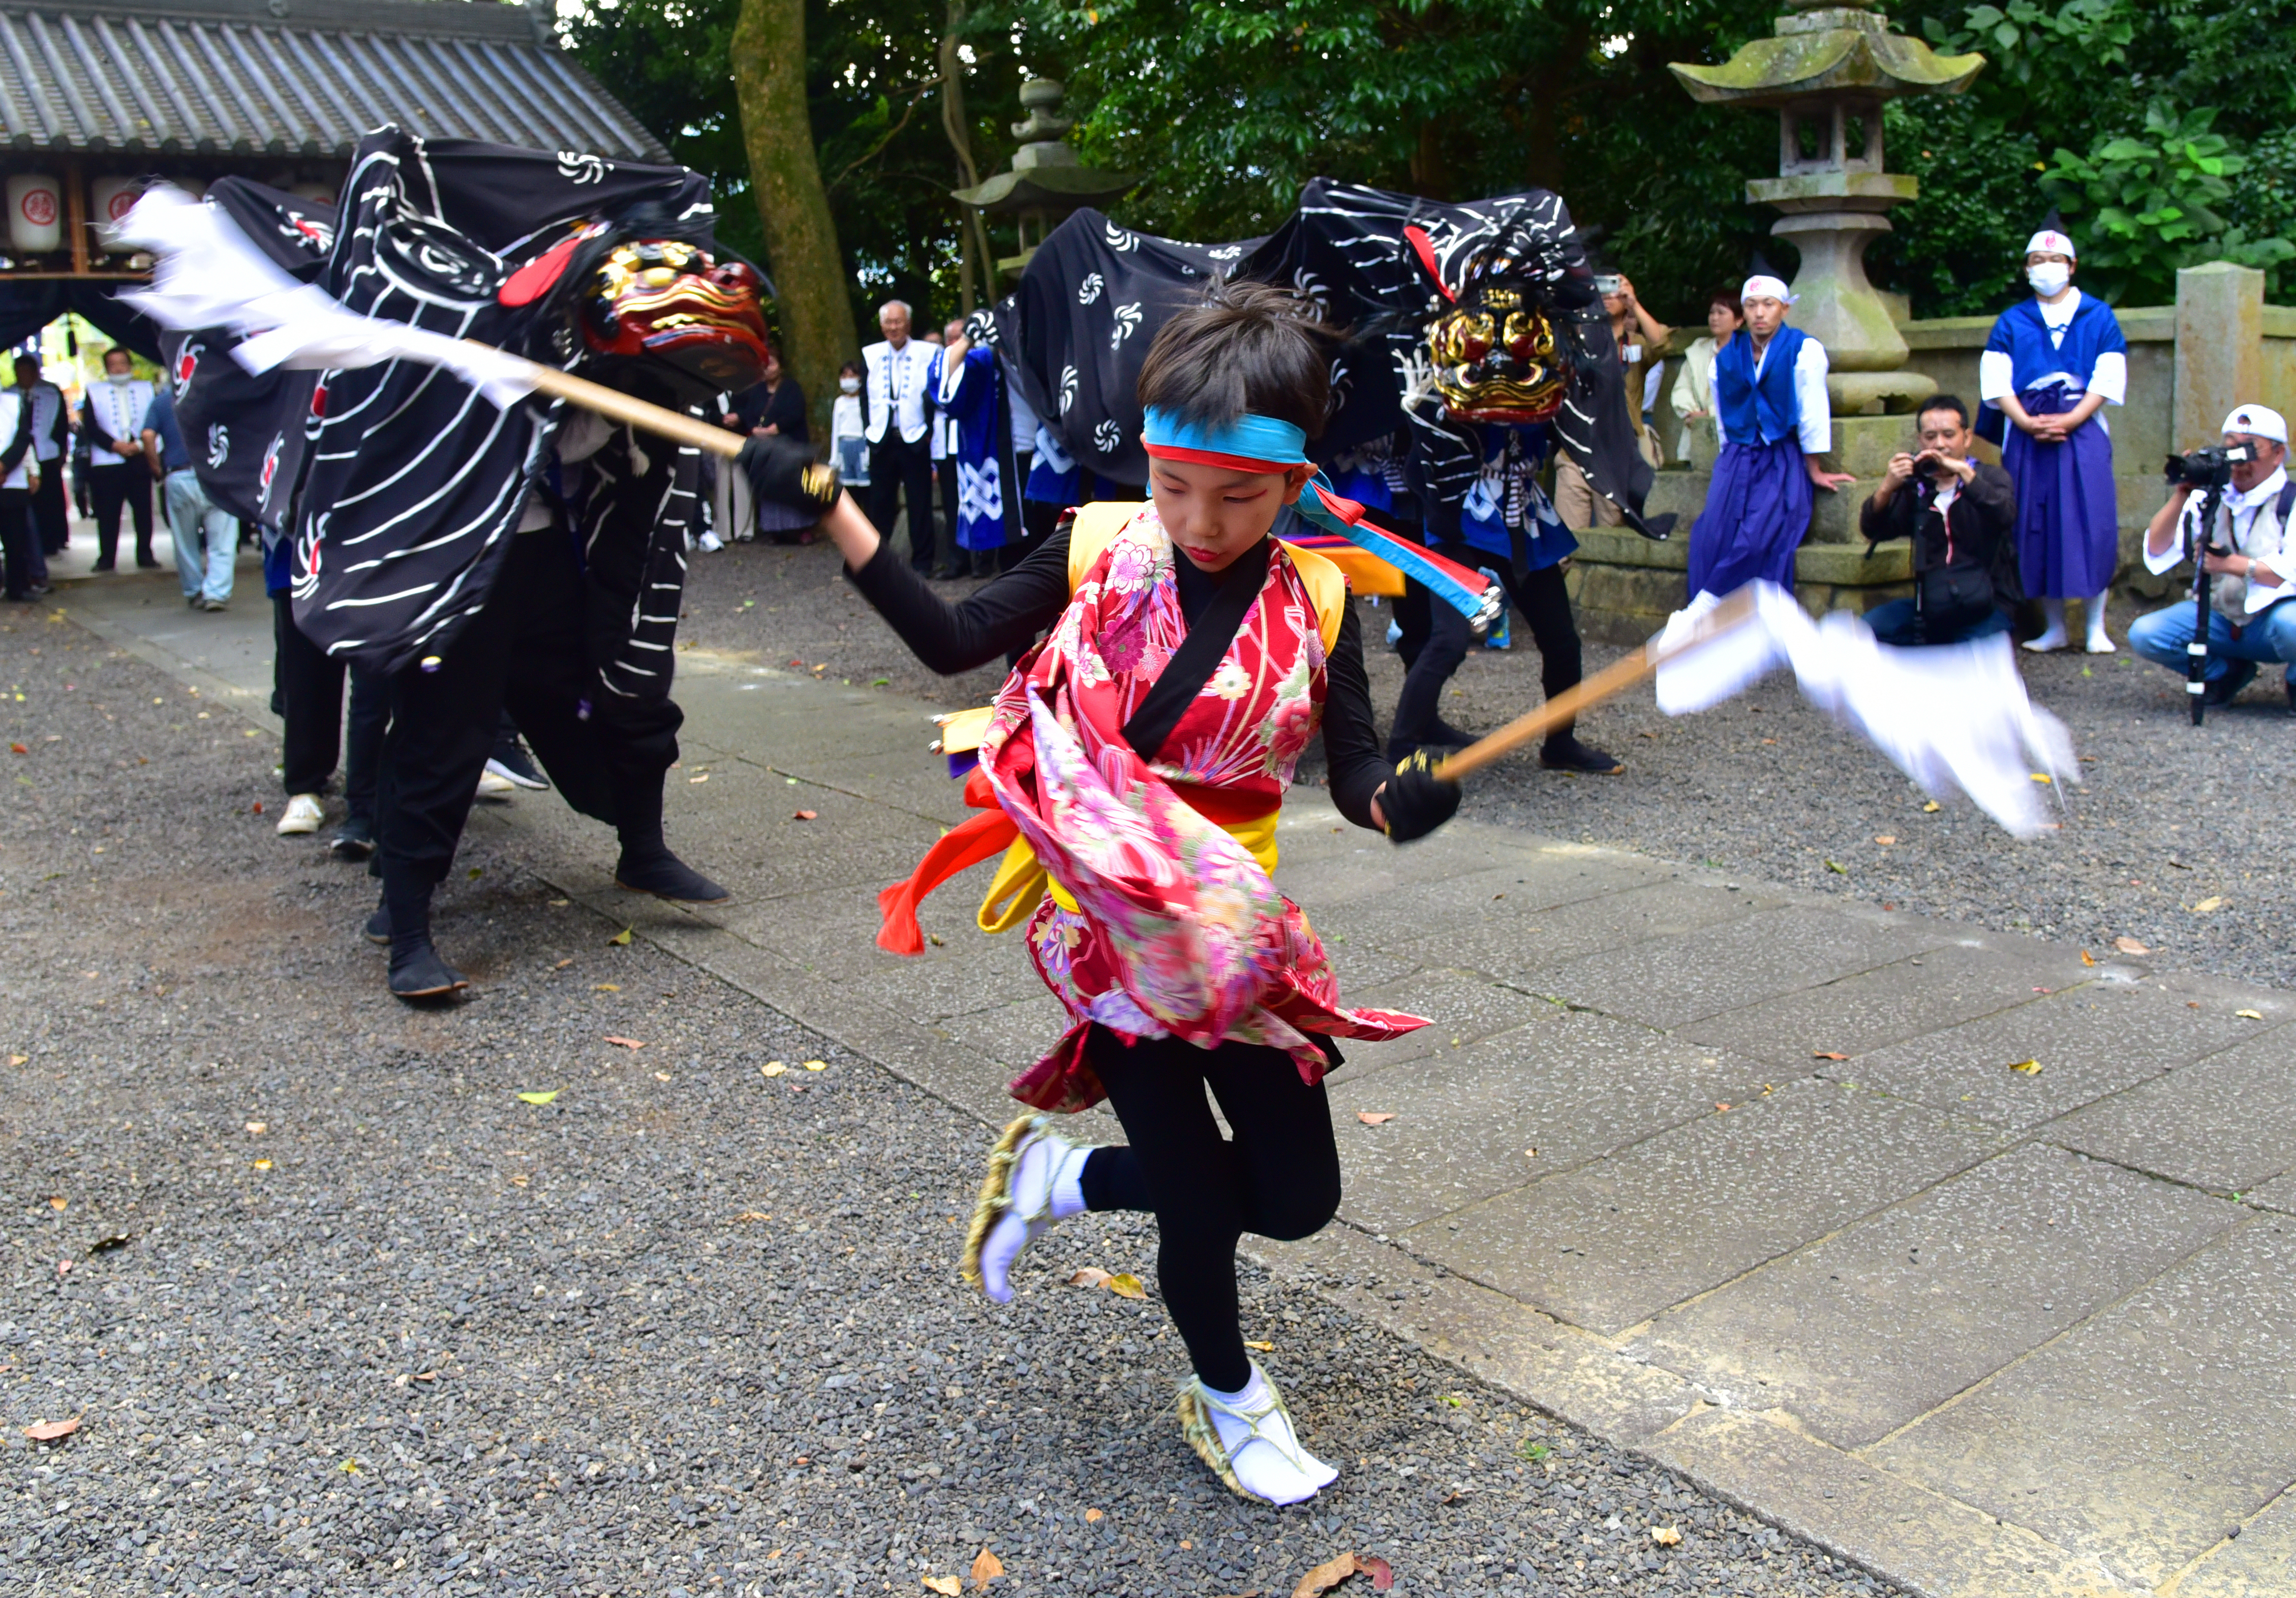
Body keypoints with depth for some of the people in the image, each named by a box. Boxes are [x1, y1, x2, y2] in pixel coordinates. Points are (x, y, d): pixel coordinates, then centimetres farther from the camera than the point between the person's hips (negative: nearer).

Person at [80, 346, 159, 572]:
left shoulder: (145, 389, 12)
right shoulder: (95, 391, 10)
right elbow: (90, 426, 1)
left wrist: (139, 444, -10)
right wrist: (115, 445, -12)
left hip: (139, 458, 1)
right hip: (107, 462, -1)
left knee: (144, 511, 1)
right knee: (107, 514, -1)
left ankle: (145, 556, 10)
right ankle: (106, 559, 5)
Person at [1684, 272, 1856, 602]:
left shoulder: (1804, 350, -3)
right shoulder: (1726, 358, 11)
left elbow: (1811, 414, -4)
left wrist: (1814, 471, -3)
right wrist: (1731, 462, 14)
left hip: (1783, 461, -3)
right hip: (1737, 459, 4)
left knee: (1759, 540, -26)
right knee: (1713, 536, -19)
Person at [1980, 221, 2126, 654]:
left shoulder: (2099, 317, 8)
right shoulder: (2011, 322, 12)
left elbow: (2108, 380, 0)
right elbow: (1996, 382, 3)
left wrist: (2068, 421, -13)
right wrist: (2027, 422, -12)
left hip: (2082, 430, -1)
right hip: (2026, 434, 2)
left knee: (2091, 523, -8)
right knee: (2036, 526, 0)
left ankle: (2096, 626, -1)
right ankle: (2054, 627, 8)